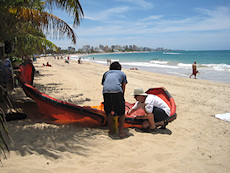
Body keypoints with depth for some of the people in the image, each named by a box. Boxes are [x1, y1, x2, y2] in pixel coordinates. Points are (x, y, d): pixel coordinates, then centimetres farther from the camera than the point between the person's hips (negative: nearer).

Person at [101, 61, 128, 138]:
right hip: (117, 91, -1)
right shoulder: (122, 73, 30)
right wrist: (122, 98, 42)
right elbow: (123, 87, 31)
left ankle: (111, 130, 24)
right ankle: (121, 132, 9)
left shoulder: (106, 73, 34)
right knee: (121, 113, 14)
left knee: (108, 112, 21)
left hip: (106, 92, 2)